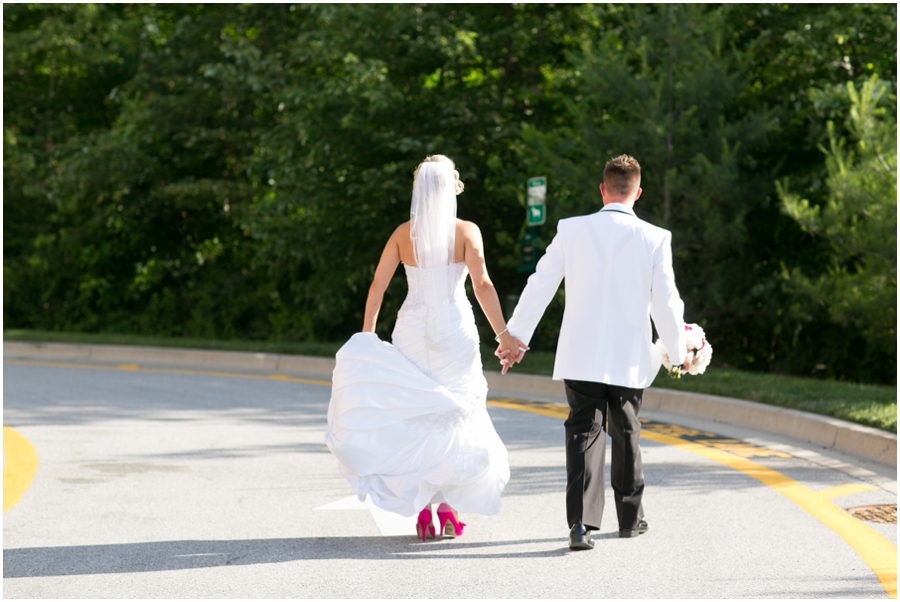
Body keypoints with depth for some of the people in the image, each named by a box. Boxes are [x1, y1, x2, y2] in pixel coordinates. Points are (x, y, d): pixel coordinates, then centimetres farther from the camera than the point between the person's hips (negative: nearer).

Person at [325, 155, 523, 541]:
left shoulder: (403, 233, 3)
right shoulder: (466, 232, -4)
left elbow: (378, 286, 0)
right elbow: (481, 284, -15)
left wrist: (366, 335, 5)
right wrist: (502, 333, -17)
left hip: (412, 331, 2)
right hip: (455, 331, -2)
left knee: (414, 418, 9)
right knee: (456, 417, 10)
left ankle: (421, 510, 3)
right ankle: (449, 504, 2)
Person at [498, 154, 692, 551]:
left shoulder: (571, 231, -4)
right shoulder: (655, 239, -7)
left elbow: (539, 286, 0)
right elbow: (666, 304, -5)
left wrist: (516, 336, 10)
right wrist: (679, 352, 10)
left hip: (580, 356, 0)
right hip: (628, 360, 0)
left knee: (584, 433, 0)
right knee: (626, 434, 18)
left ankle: (581, 521, -17)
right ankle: (630, 517, 30)